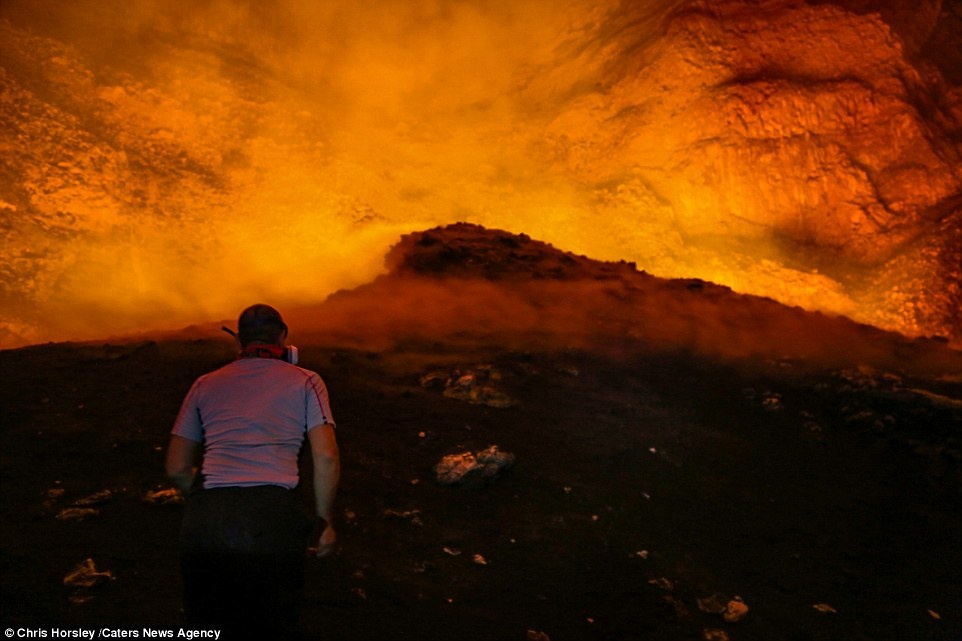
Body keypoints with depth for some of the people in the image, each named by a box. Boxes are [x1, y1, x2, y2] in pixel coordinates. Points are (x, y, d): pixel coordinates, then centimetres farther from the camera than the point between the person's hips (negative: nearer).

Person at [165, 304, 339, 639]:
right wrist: (324, 520, 15)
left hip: (204, 522, 2)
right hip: (273, 516, -2)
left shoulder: (205, 384, 23)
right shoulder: (306, 381, 16)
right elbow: (326, 457, 4)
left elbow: (177, 469, 22)